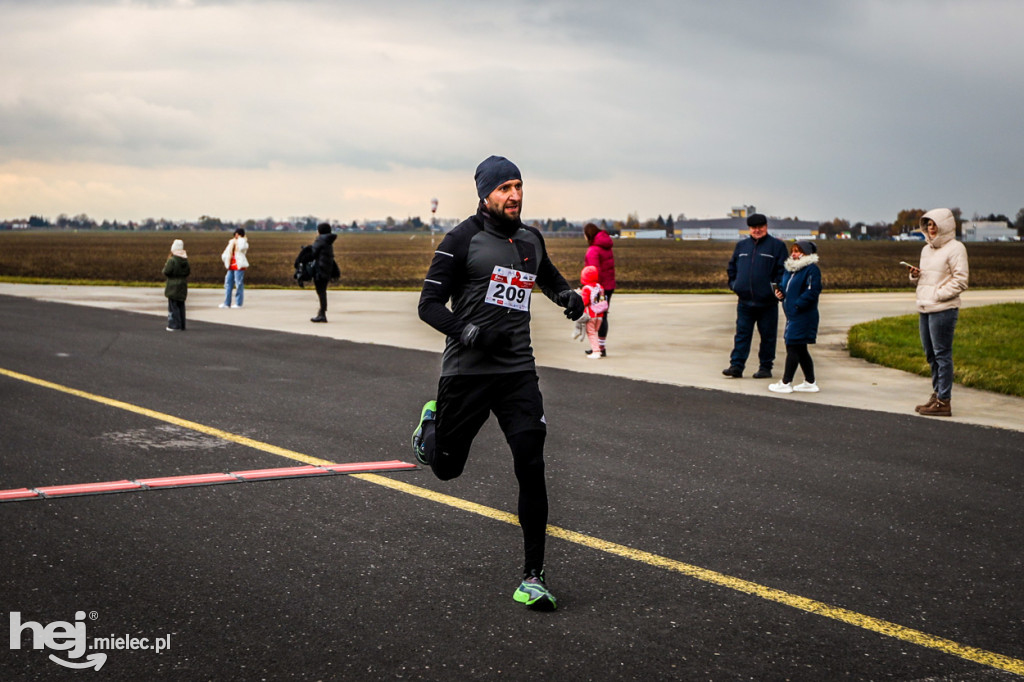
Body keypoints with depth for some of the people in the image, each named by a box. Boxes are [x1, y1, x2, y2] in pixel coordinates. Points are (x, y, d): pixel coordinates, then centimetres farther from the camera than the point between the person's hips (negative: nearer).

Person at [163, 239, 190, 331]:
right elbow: (188, 271, 11)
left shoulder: (171, 260, -18)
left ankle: (174, 325, -3)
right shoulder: (185, 260, 4)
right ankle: (182, 326, 16)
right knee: (181, 306, 13)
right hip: (183, 287, 7)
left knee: (173, 306, -1)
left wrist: (165, 266, 2)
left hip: (173, 287, -7)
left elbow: (166, 272, -16)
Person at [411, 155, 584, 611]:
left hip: (518, 370, 3)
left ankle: (533, 577, -3)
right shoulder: (462, 240, -6)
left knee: (531, 467, -10)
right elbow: (429, 304, -8)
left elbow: (548, 277, 33)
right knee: (446, 467, 11)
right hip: (466, 369, -3)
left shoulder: (531, 240, 11)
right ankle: (431, 421, 48)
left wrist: (567, 295, 10)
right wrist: (469, 333, -24)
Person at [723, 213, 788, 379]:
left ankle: (765, 367, 12)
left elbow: (783, 270, -4)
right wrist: (733, 284, 10)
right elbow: (732, 267, 22)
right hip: (745, 301, 4)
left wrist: (776, 288, -12)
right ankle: (736, 366, 1)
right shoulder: (741, 246, 14)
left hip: (767, 302, -3)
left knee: (767, 336, 4)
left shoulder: (777, 246, 0)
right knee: (742, 334, 2)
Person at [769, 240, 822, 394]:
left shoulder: (811, 269, -12)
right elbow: (786, 287, 25)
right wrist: (780, 292, 3)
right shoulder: (790, 269, 16)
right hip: (792, 316, 10)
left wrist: (797, 305, -22)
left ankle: (786, 383, -1)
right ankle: (810, 383, 21)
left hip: (802, 316, -10)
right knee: (800, 350, 14)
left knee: (792, 348, -6)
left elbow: (812, 291, -19)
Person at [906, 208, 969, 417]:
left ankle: (944, 401, -3)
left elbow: (960, 282, -11)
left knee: (942, 354, -6)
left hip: (943, 309, -8)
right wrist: (915, 276, 4)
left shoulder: (955, 248, -7)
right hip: (924, 309, 8)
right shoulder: (927, 249, 17)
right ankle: (937, 395, 22)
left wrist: (938, 295, -16)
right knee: (931, 354, 13)